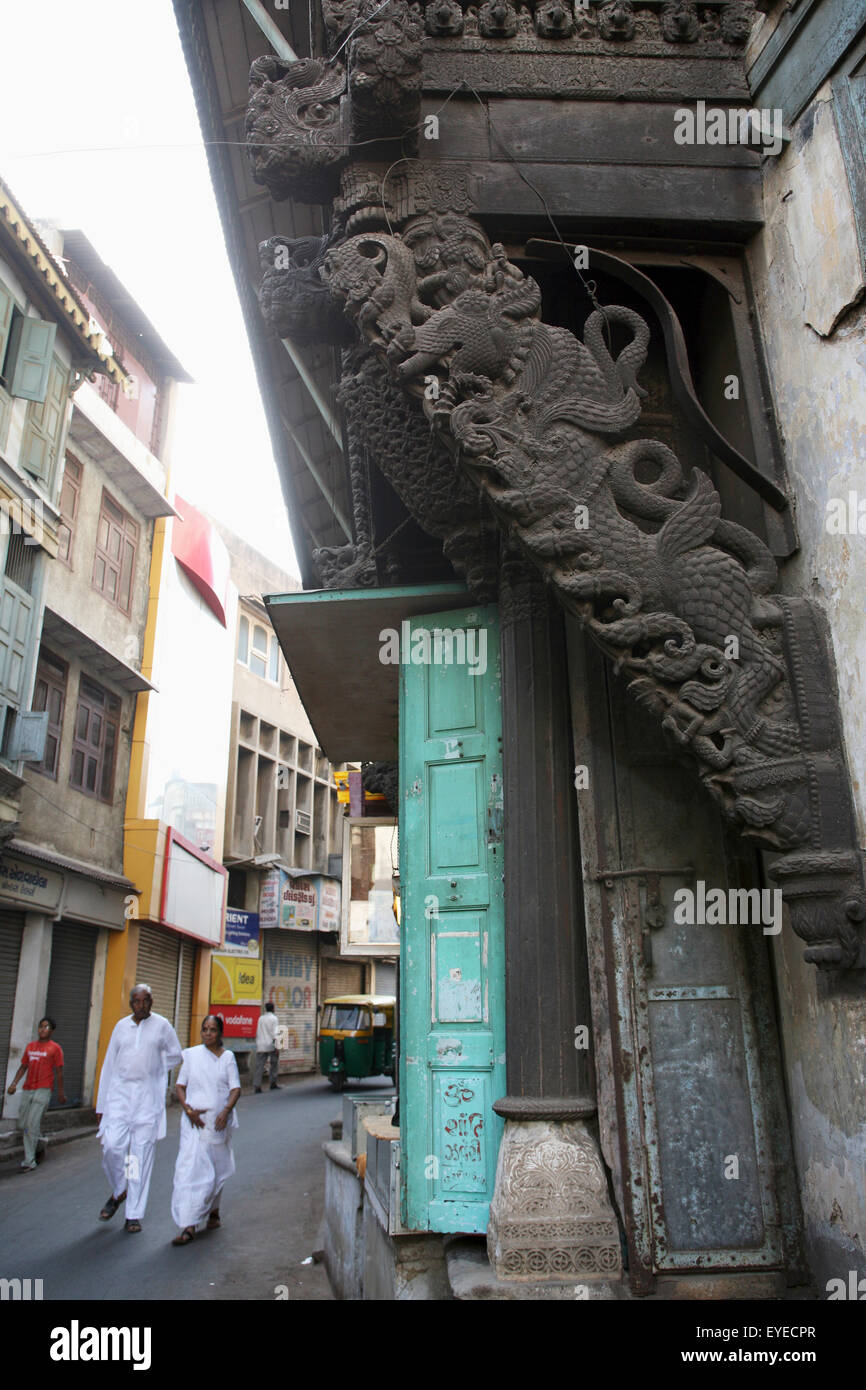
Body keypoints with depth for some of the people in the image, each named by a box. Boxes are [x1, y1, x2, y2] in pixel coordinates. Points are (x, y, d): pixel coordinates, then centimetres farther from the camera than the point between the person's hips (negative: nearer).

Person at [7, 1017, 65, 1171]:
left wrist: (60, 1093, -1)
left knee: (32, 1124, -11)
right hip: (28, 1089, 5)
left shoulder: (55, 1048, -2)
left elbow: (59, 1072, -1)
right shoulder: (30, 1046, 13)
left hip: (43, 1090, -5)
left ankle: (29, 1161, -5)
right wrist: (14, 1083, 3)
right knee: (23, 1123, 9)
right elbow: (23, 1067, 16)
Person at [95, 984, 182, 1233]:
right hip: (120, 1093, 2)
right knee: (112, 1146, -10)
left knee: (142, 1153, -1)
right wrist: (101, 1104, 12)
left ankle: (134, 1214, 10)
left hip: (148, 1097, -2)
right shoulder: (121, 1026, 8)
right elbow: (109, 1064, 12)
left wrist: (152, 1070, 2)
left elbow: (175, 1054, 12)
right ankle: (118, 1191, 20)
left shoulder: (161, 1025, 1)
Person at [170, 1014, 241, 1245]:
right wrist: (188, 1109, -11)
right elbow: (180, 1085, 5)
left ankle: (213, 1212, 35)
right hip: (194, 1121, -1)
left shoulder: (228, 1057, 2)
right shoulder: (191, 1055, 4)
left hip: (219, 1121, 1)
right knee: (190, 1168, -11)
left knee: (216, 1169, 12)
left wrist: (226, 1111, -16)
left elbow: (235, 1088, -1)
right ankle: (188, 1227, -10)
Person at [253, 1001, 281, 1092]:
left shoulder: (261, 1018, 12)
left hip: (260, 1046, 4)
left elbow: (258, 1033, 14)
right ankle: (273, 1084, 15)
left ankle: (257, 1086, -9)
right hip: (271, 1045, -4)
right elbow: (275, 1033, -10)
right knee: (274, 1064, 13)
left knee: (259, 1067, 0)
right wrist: (277, 1046, -11)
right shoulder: (273, 1018, -3)